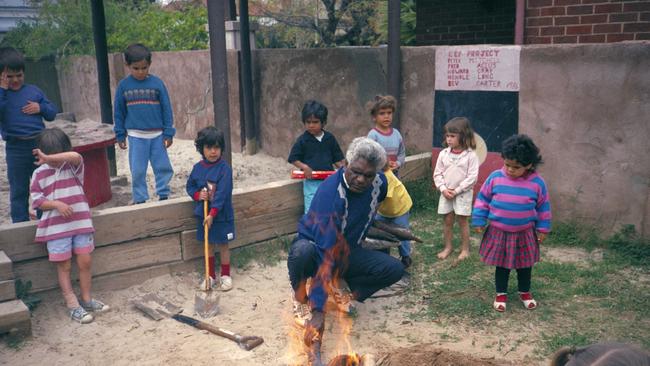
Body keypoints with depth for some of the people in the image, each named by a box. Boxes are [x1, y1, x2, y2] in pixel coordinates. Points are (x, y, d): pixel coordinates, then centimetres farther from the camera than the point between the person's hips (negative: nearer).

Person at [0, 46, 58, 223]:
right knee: (18, 191, 7)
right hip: (16, 149, -2)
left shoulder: (33, 91, 7)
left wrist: (40, 107, -9)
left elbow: (52, 113, 11)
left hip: (39, 144, 3)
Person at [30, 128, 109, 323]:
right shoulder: (39, 174, 2)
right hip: (56, 226, -1)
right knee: (64, 266, 4)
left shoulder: (73, 166, 1)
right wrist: (57, 204, -17)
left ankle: (86, 299, 21)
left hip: (81, 222, 1)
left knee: (85, 262, 6)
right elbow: (37, 201, -1)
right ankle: (73, 305, 9)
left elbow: (75, 156, -24)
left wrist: (48, 158, -30)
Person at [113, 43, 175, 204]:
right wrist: (120, 135, 6)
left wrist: (168, 133, -1)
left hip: (157, 135, 0)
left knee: (163, 167, 6)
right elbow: (119, 112, 6)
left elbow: (167, 109, 0)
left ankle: (163, 195, 20)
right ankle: (140, 200, 17)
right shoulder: (123, 85, -2)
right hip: (136, 136, 0)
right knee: (137, 170, 5)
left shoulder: (157, 83, -4)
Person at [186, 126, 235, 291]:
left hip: (221, 215, -4)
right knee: (208, 245, 14)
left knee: (223, 245, 8)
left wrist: (212, 214, -24)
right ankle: (211, 276, 28)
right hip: (203, 214, 4)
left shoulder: (224, 169, -15)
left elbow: (222, 194, -20)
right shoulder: (197, 168, 0)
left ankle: (225, 276, 23)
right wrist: (198, 195, -11)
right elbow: (190, 186, 12)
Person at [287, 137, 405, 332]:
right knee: (302, 251, -40)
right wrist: (318, 310, -41)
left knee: (395, 269, -18)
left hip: (348, 252, 5)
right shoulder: (330, 192, -33)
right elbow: (326, 252, -39)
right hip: (317, 247, -5)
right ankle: (300, 298, -9)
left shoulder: (379, 183, -14)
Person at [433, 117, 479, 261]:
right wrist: (443, 189, -10)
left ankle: (465, 249, 17)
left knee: (462, 221, 4)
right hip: (446, 193, 4)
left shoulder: (470, 155, -11)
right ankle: (448, 247, 24)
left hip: (463, 193, -4)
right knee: (448, 221, 11)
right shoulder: (443, 154, 0)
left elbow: (472, 177, -14)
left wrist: (457, 190, -17)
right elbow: (437, 174, 3)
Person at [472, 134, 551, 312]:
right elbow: (482, 199, -1)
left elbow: (543, 207, 1)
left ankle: (525, 292, 39)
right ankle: (501, 294, 30)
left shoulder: (537, 183, -11)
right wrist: (479, 221, -1)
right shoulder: (495, 177, -11)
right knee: (501, 265, 13)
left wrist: (543, 228, 3)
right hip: (498, 232, 0)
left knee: (525, 265, 17)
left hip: (525, 234, 1)